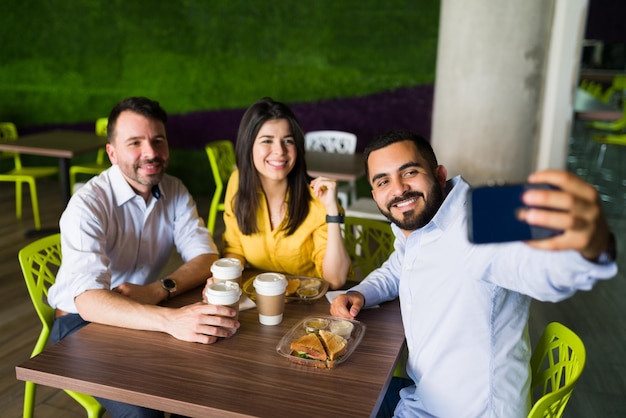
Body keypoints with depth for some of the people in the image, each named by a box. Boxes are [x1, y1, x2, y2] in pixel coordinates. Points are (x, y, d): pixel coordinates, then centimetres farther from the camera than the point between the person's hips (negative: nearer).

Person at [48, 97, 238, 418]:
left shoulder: (174, 191, -2)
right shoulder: (88, 205, -22)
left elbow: (207, 258, -7)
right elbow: (88, 301, -34)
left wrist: (158, 290, -27)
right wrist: (170, 320, -50)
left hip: (145, 315, 5)